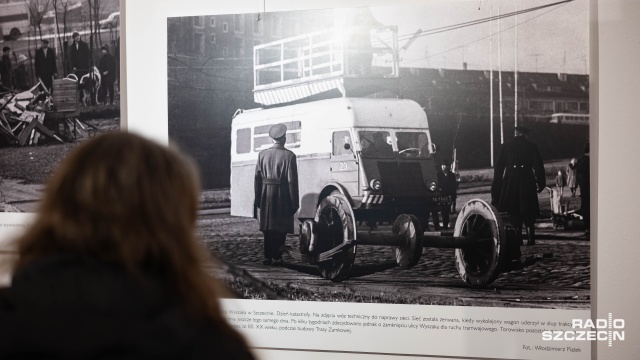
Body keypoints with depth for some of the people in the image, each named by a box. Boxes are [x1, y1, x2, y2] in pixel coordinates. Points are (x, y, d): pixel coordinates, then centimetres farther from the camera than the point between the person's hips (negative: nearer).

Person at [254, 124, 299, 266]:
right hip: (282, 197, -4)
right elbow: (292, 181, -10)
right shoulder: (289, 156, -9)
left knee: (267, 228, 11)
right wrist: (294, 202, -4)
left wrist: (258, 199, 12)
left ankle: (268, 257, 14)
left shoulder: (262, 154, 3)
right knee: (280, 230, 3)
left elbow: (257, 178, 5)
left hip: (266, 197, 4)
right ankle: (276, 257, 1)